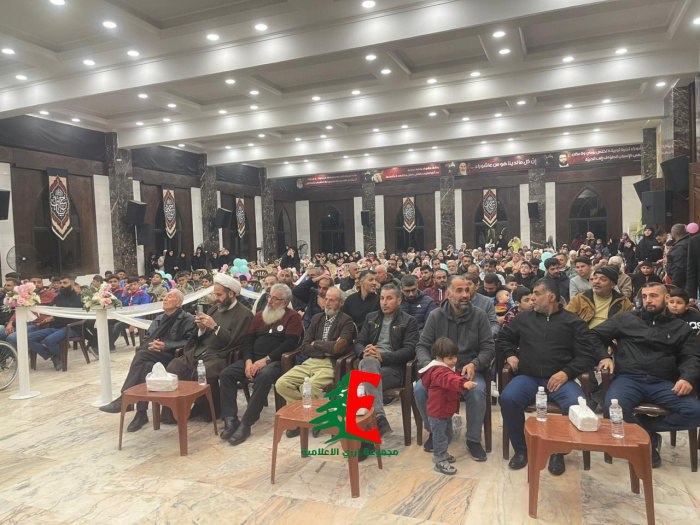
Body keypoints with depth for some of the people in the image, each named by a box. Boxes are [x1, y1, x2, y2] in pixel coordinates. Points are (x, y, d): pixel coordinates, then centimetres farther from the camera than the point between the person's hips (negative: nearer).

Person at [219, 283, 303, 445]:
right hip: (254, 359, 6)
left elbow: (289, 344, -11)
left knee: (264, 376, -37)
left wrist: (265, 360, -17)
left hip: (275, 361, -6)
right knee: (226, 373, -16)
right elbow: (248, 341, 13)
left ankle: (246, 424, -29)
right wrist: (248, 362, -6)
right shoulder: (260, 315, 18)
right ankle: (230, 419, -17)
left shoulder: (292, 317, 1)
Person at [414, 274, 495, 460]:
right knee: (420, 389, -25)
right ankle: (434, 431, 4)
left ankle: (473, 439, -7)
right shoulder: (436, 316, 1)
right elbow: (422, 346, 1)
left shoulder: (479, 316, 0)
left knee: (478, 391, -32)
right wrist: (429, 365, -20)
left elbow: (488, 348, -1)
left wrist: (474, 364, -21)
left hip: (469, 370, -1)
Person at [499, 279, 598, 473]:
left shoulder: (573, 322, 9)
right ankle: (520, 449, -4)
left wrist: (566, 372, -12)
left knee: (575, 405, -33)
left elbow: (587, 355, 3)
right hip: (528, 378, 2)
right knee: (507, 398, -29)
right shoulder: (524, 318, 17)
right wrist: (509, 354, 11)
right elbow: (504, 337, 30)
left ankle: (558, 451, -4)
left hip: (560, 379, -1)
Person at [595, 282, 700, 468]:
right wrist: (604, 356, -1)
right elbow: (595, 335, 17)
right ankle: (649, 438, -6)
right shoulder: (626, 319, 17)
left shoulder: (681, 328, 20)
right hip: (628, 378, -1)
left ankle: (638, 427, -10)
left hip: (662, 383, 2)